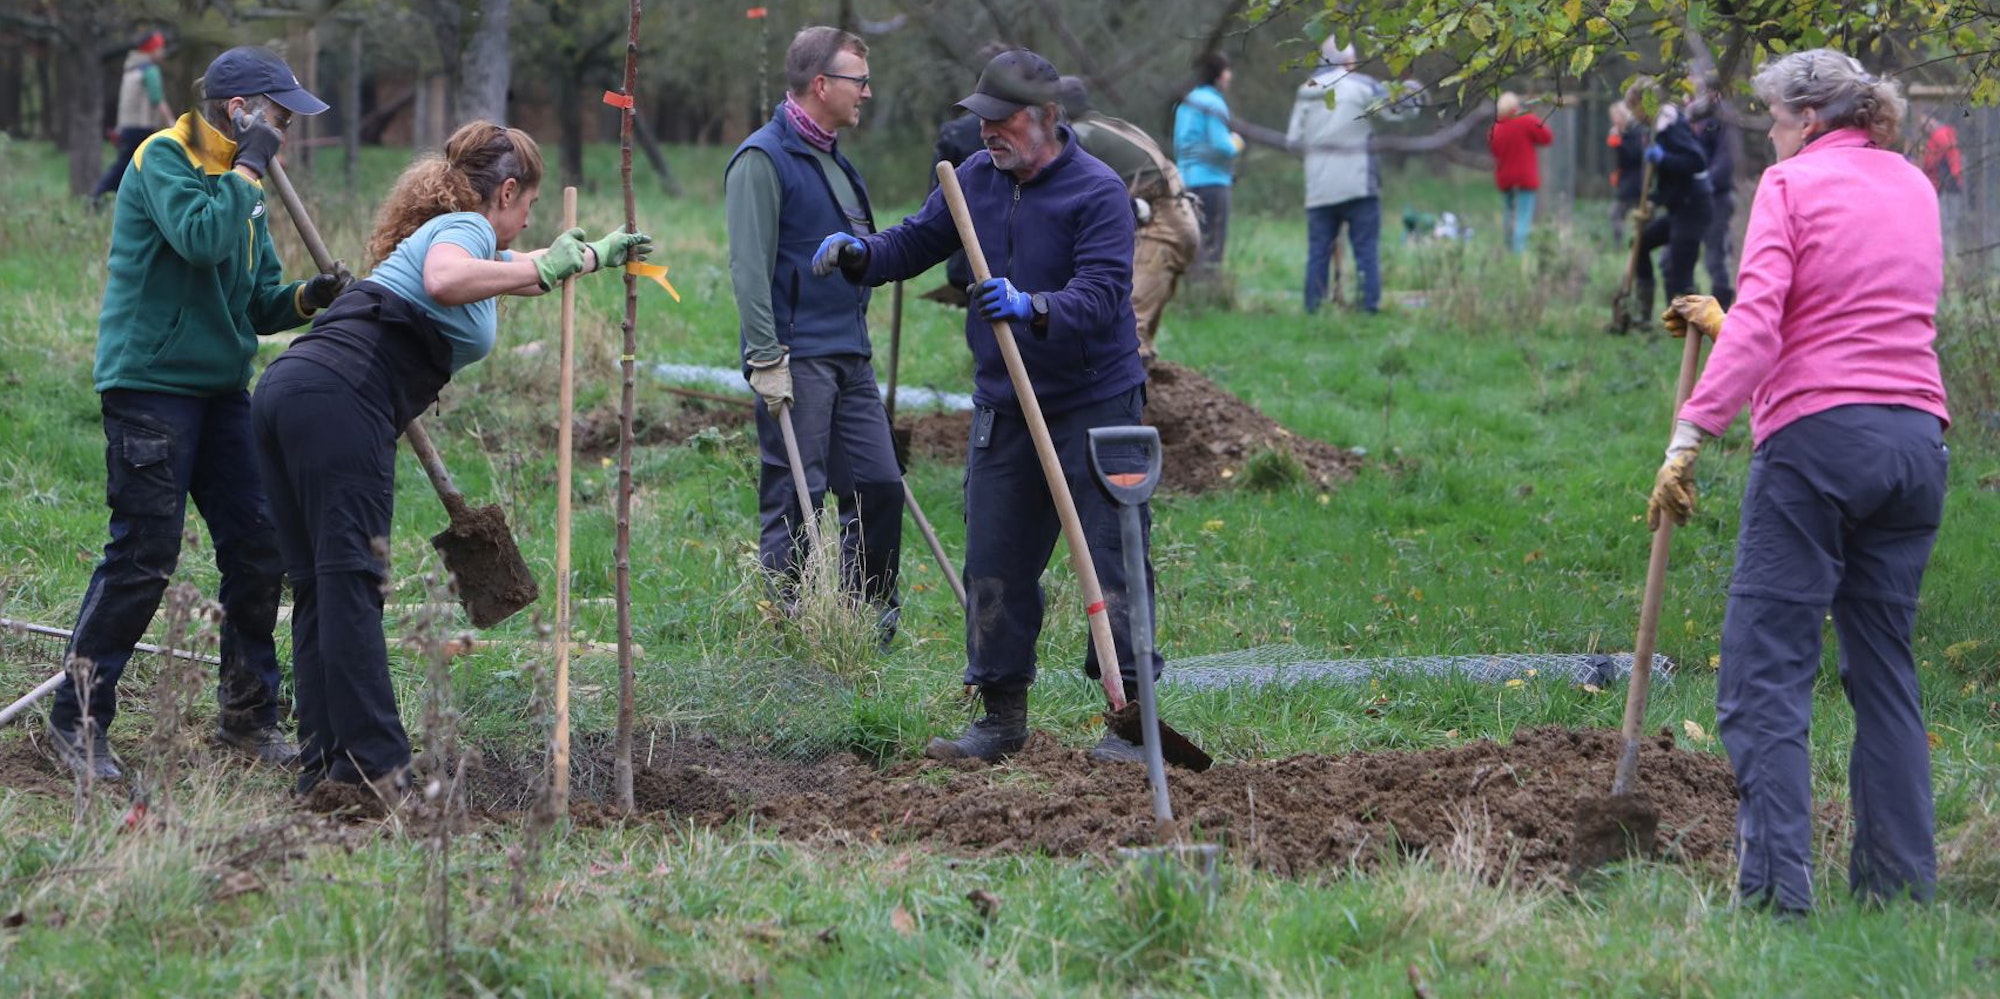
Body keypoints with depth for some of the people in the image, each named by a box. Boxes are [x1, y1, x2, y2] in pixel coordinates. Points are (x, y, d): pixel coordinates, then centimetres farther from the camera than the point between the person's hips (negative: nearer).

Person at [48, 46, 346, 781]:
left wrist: (305, 299, -3)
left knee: (256, 548, 5)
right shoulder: (164, 159, -9)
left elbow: (255, 302, 17)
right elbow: (199, 237, -28)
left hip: (221, 387, 8)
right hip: (151, 383, -8)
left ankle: (249, 717, 17)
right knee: (143, 555, -8)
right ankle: (77, 721, 1)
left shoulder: (240, 182, 16)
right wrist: (249, 169, -17)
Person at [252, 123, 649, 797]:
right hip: (339, 394, -10)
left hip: (285, 388, 10)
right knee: (351, 583, -12)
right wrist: (542, 270, -14)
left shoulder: (444, 231, 32)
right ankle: (375, 771, -15)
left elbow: (516, 268, 54)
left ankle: (322, 766, 6)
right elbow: (445, 280, -23)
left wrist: (596, 256, 66)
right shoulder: (465, 228, 3)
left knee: (317, 588, 8)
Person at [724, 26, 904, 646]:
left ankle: (870, 620, 16)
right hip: (796, 360, -9)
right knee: (796, 502, -5)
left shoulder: (833, 161, 19)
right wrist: (766, 358, -21)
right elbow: (750, 268, -16)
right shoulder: (764, 159, -10)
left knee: (880, 487, 6)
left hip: (849, 357, 9)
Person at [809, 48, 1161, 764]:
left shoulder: (1098, 193, -14)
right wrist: (860, 254, -9)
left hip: (1095, 406, -6)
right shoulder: (976, 178, 6)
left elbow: (1101, 294, -23)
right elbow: (918, 241, 12)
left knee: (1112, 558, -4)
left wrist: (1033, 307, -41)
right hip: (1003, 408, 6)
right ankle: (1002, 717, 16)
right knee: (995, 565, 7)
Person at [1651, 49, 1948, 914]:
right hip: (1916, 439, 7)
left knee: (1766, 671, -5)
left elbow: (1758, 327, -14)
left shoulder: (1792, 185, -2)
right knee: (1884, 664, 14)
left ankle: (1775, 882, -13)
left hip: (1819, 434, -7)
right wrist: (1724, 325, 33)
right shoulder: (1913, 188, 18)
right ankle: (1900, 881, 12)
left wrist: (1690, 437, -17)